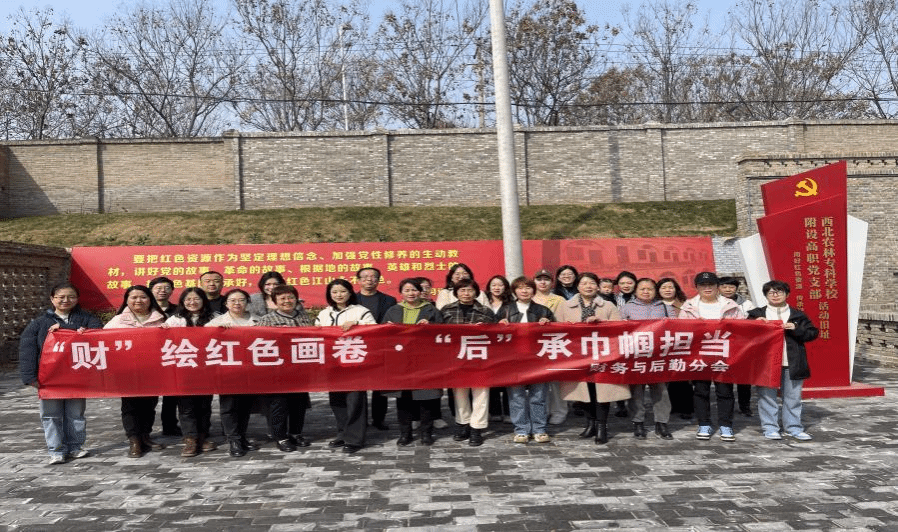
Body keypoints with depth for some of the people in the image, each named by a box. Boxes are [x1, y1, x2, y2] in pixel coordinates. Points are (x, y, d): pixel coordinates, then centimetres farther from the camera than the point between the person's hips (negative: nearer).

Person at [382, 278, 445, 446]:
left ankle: (426, 432, 12)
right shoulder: (393, 311, 15)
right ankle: (405, 433, 14)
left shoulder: (431, 310, 9)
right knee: (403, 397, 3)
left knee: (426, 395, -1)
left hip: (424, 358, -2)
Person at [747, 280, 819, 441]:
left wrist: (795, 329, -10)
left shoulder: (798, 315, 10)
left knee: (792, 397, 7)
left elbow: (812, 333, 5)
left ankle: (793, 427, 18)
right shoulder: (756, 314, 8)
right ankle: (770, 428, 10)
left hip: (792, 363, 1)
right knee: (767, 396, 2)